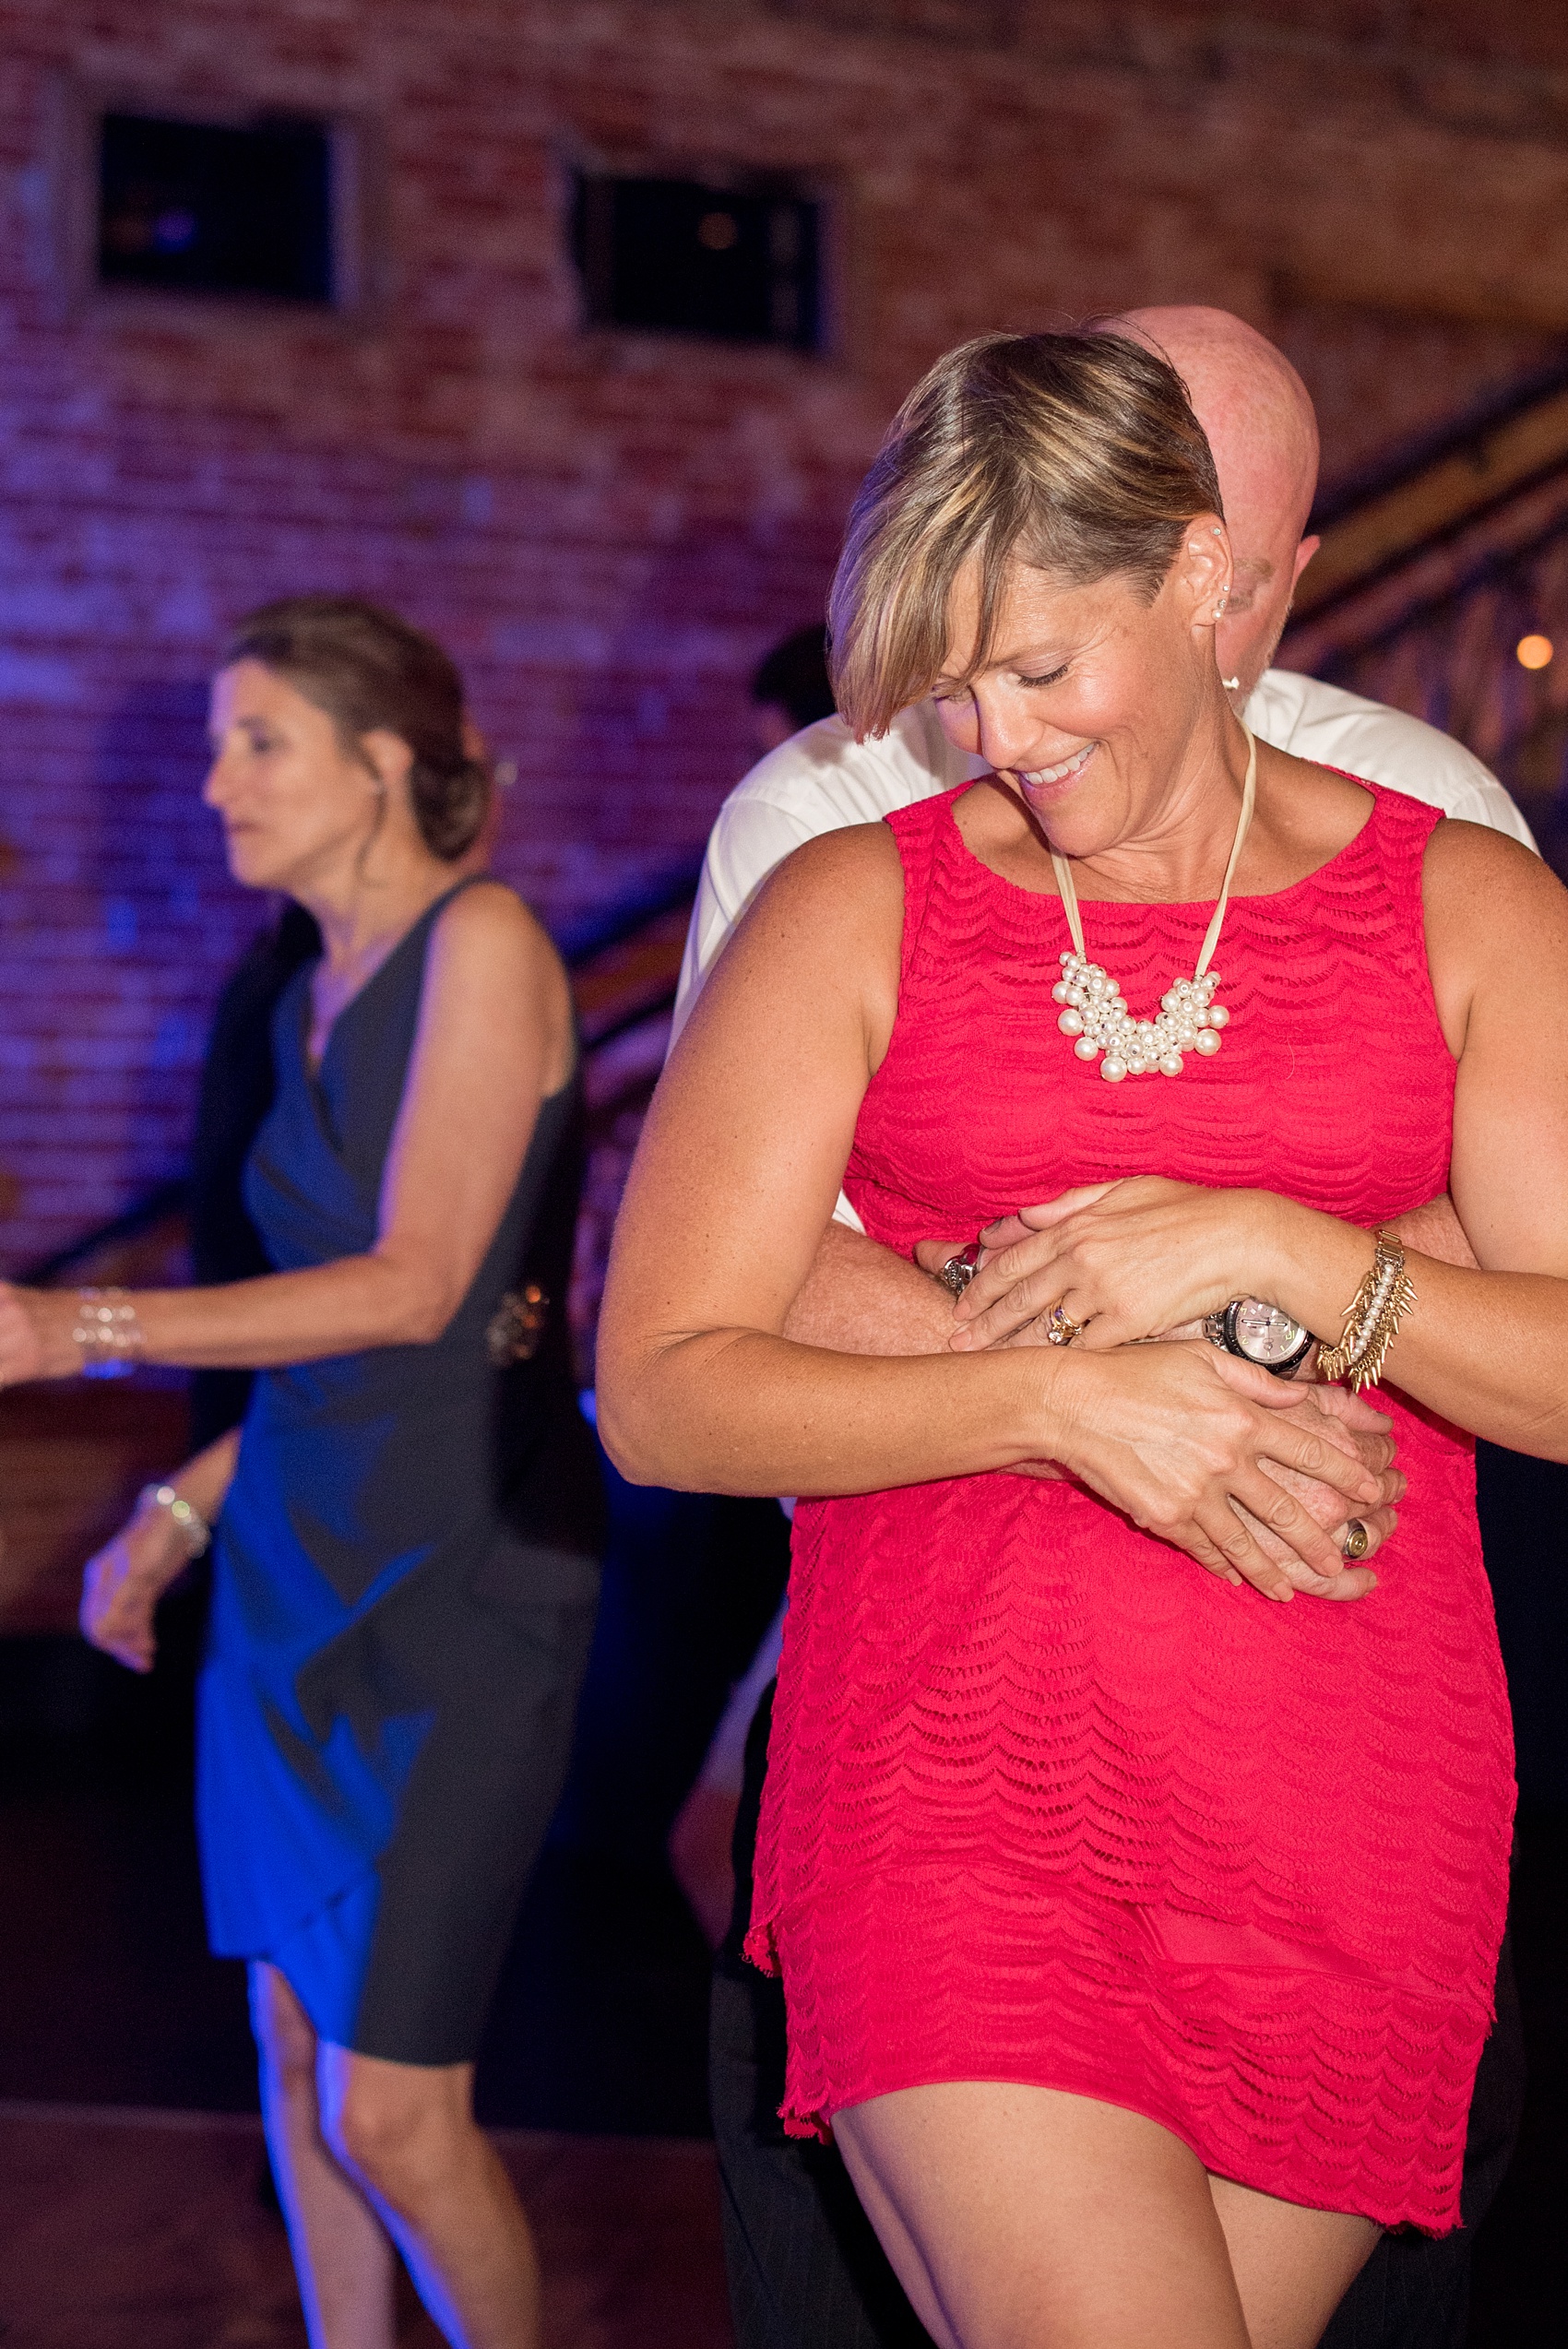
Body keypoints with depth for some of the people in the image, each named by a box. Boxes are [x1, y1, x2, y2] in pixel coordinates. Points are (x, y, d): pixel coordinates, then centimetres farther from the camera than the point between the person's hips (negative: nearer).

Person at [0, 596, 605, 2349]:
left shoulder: (481, 947, -10)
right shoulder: (311, 1001, 13)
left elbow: (415, 1286, -18)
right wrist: (179, 1511, 17)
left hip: (454, 1581, -8)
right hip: (293, 1566, 8)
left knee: (390, 2111, -6)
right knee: (294, 2041, 13)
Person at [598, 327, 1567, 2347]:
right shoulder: (852, 906, 5)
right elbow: (660, 1391, -1)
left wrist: (1272, 1251, -13)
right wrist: (1066, 1399, -13)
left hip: (1347, 1819, 2)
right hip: (949, 1788, -1)